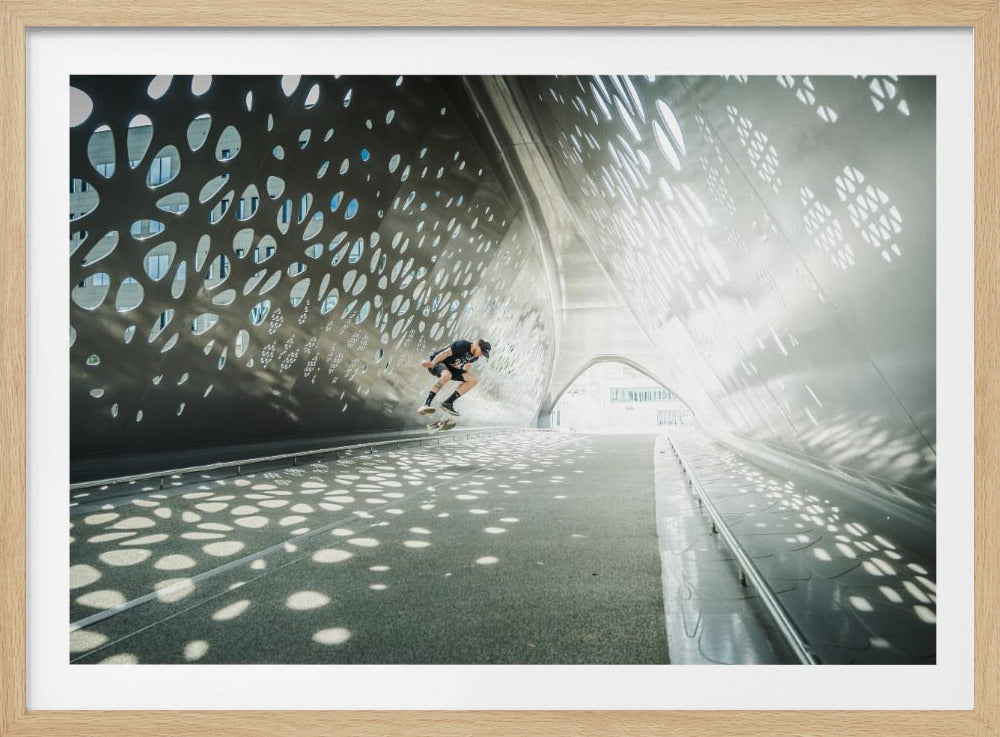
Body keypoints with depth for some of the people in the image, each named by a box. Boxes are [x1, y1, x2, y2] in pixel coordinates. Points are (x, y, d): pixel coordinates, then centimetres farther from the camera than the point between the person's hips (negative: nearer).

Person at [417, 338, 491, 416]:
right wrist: (432, 363, -36)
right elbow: (446, 353, -29)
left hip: (451, 368, 8)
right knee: (447, 375, -41)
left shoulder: (475, 357, 0)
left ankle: (448, 403, -8)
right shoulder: (462, 345, -25)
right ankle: (425, 404, -40)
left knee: (474, 380, -6)